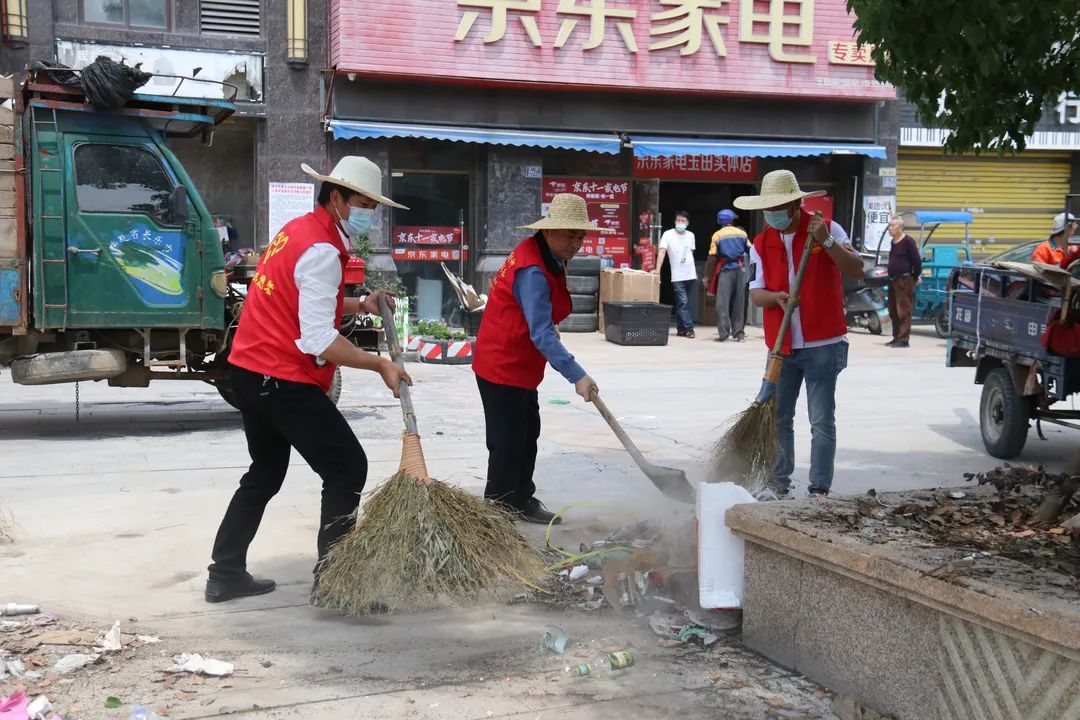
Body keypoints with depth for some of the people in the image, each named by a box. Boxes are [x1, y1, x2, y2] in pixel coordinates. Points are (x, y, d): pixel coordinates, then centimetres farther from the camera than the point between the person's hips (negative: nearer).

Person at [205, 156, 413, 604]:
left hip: (249, 371, 10)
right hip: (285, 382, -10)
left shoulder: (299, 231, 14)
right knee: (348, 468, -4)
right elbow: (318, 341, -24)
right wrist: (380, 365, -18)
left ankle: (226, 575, 27)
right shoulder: (322, 251, -18)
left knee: (265, 473, 22)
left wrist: (359, 306, 9)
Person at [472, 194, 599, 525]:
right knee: (508, 441, -4)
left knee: (527, 434, 17)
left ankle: (521, 500, 28)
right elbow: (542, 334, -35)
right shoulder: (532, 271, -28)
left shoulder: (548, 258, 4)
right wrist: (577, 376, -38)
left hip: (519, 364, 11)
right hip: (502, 366, -11)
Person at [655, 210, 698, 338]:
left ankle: (681, 328, 17)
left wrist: (690, 267, 15)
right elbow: (662, 252, -12)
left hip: (690, 275, 5)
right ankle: (688, 328, -10)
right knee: (683, 302, -11)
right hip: (677, 276, -5)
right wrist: (658, 269, -22)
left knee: (683, 303, 11)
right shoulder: (668, 234, -5)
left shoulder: (690, 235, 10)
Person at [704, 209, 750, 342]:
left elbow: (712, 257, -7)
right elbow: (751, 251, 8)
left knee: (723, 302, 0)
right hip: (740, 269, 3)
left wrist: (708, 276, -2)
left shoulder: (717, 235, -2)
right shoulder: (742, 233, 5)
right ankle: (738, 332, 10)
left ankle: (723, 333, -7)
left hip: (725, 270, -3)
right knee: (739, 302, 9)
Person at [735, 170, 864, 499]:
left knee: (822, 422, -2)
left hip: (822, 345, -4)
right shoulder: (761, 243, 7)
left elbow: (856, 270, -12)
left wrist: (826, 242, -24)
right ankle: (779, 484, 23)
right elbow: (755, 292, 2)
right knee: (777, 418, 10)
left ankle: (819, 490, 4)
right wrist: (775, 297, -20)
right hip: (780, 347, 4)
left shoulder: (827, 229, -3)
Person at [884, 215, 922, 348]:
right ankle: (896, 337, 21)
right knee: (893, 311, 13)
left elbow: (917, 260, -12)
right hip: (893, 281, 9)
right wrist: (890, 275, 16)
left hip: (904, 281, -9)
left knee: (903, 311, -8)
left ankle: (903, 339, -7)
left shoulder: (908, 241, -11)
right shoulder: (893, 242, 14)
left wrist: (916, 277, -7)